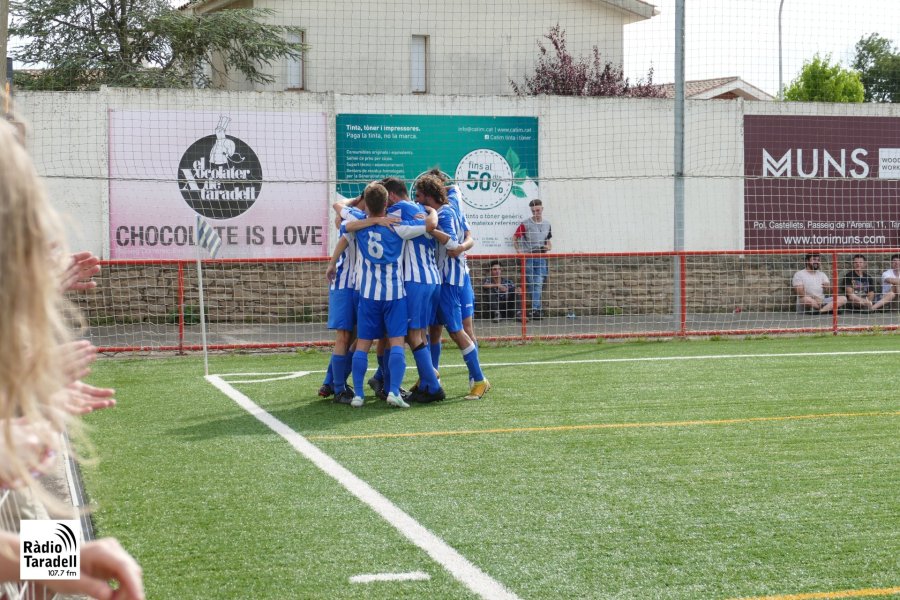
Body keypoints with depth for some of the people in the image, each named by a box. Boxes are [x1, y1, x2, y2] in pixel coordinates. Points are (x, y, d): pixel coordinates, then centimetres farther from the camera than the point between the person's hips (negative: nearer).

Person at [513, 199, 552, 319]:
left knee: (538, 284, -9)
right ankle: (539, 307, 6)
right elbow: (515, 238, 4)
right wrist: (519, 250, -7)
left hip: (541, 258, 2)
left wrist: (549, 247, -1)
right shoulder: (525, 224, -3)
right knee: (531, 285, 0)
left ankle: (535, 309, -12)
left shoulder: (547, 224, 9)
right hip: (528, 258, -2)